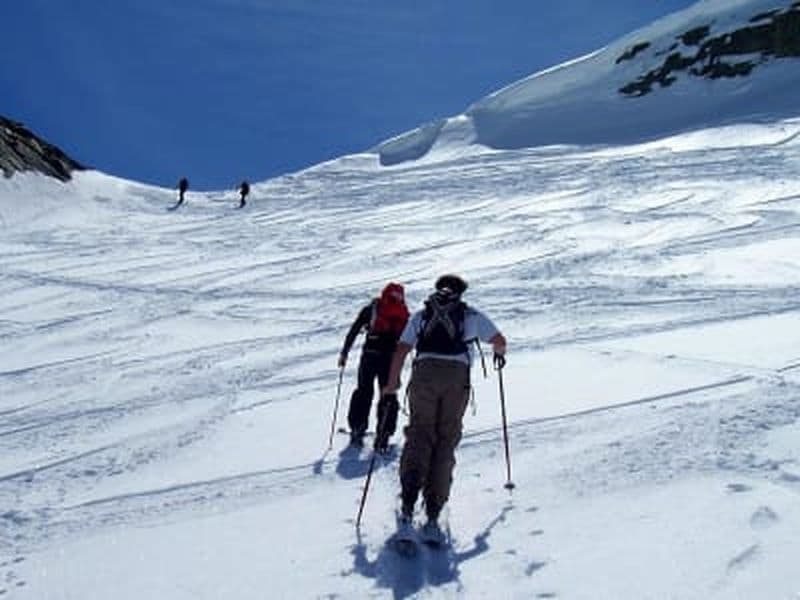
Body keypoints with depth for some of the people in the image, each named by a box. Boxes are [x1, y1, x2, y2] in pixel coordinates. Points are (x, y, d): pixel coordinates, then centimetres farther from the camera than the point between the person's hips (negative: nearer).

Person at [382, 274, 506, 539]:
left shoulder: (420, 315, 22)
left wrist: (392, 383, 23)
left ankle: (408, 504, -15)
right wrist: (499, 354, 46)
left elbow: (401, 351, 14)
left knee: (419, 435, 5)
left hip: (424, 373, 1)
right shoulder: (471, 315, 20)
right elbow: (499, 341, 23)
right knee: (446, 441, 4)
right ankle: (433, 512, -2)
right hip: (456, 375, -1)